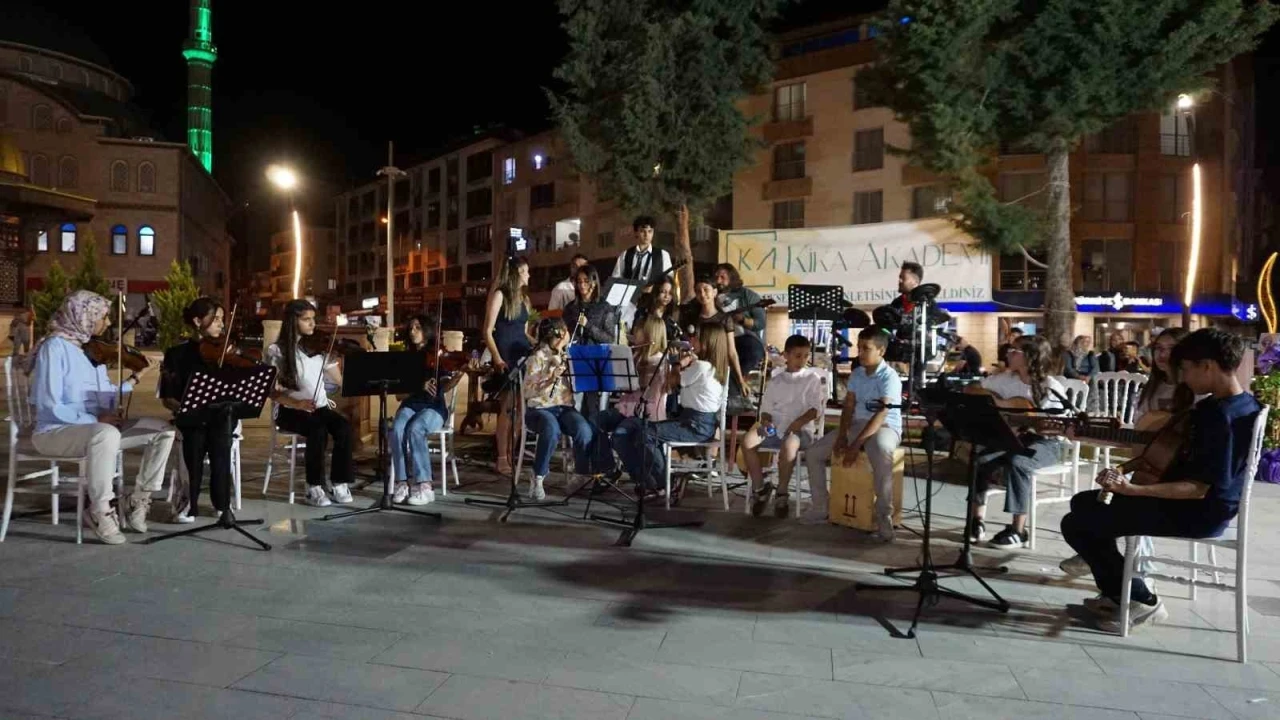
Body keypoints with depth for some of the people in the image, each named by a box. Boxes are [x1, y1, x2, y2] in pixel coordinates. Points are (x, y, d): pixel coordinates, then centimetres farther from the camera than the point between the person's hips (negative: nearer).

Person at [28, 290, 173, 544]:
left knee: (163, 429, -5)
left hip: (98, 427, 8)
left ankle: (137, 502, 2)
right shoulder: (55, 347, -12)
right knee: (107, 434, -41)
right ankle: (101, 512, -25)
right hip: (56, 431, -8)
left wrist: (134, 380, 6)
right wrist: (94, 419, -23)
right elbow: (48, 405, -20)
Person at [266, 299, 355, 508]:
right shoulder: (276, 351, -3)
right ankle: (314, 487, -17)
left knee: (344, 426, -27)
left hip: (320, 407, 3)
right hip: (289, 410, -3)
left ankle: (339, 482, -13)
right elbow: (272, 391, -8)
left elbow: (341, 380, 1)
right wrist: (296, 403, -24)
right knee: (319, 430, -33)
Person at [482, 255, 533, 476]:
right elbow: (488, 331, -8)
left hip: (523, 356, 7)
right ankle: (502, 459, -2)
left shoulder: (523, 298, 17)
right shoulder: (499, 295, -3)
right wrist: (497, 358, -19)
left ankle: (511, 455, 13)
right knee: (508, 407, -8)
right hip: (506, 358, -7)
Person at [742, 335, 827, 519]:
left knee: (789, 445, -39)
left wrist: (798, 422, -20)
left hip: (801, 429, -4)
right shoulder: (775, 381, 16)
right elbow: (766, 408, 16)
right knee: (747, 440, -26)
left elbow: (816, 409, -3)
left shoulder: (813, 378, 6)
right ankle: (759, 488, -10)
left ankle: (781, 493, -16)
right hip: (774, 427, 4)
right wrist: (766, 421, -7)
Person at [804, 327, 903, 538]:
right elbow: (848, 407, 6)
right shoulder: (856, 374, 6)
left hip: (886, 427, -7)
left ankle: (884, 516, -28)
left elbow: (881, 415, -25)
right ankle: (821, 508, 6)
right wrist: (842, 435, -11)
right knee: (813, 453, -4)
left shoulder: (889, 377, -16)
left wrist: (856, 444, -31)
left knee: (881, 457, -42)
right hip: (857, 425, 7)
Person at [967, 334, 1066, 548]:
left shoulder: (1052, 389, -13)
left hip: (1042, 442, -5)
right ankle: (977, 521, -10)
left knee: (1016, 462, -36)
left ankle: (1018, 531, -25)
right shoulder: (1006, 379, 2)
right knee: (980, 459, -23)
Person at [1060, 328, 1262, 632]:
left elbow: (1198, 488, -27)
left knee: (1075, 525, -12)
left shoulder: (1219, 415, -24)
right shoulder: (1240, 403, 8)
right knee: (1083, 503, 16)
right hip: (1195, 502, 11)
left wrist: (1131, 489, -33)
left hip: (1199, 513, -11)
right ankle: (1115, 593, 19)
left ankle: (1140, 601, 2)